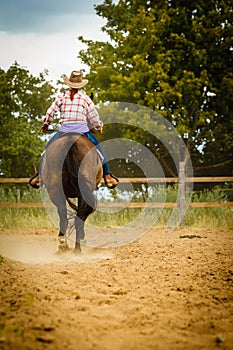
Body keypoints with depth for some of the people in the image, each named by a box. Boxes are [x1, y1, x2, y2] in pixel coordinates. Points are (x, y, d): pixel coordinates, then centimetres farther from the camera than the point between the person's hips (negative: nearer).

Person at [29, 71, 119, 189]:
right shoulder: (85, 98, 5)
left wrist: (45, 124, 23)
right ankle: (107, 176, 15)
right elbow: (94, 116, 12)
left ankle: (39, 176, 14)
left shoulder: (62, 96, 5)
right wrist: (99, 127, 32)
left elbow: (50, 112, 5)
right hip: (82, 130, 0)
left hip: (64, 130, 0)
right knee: (99, 149, 17)